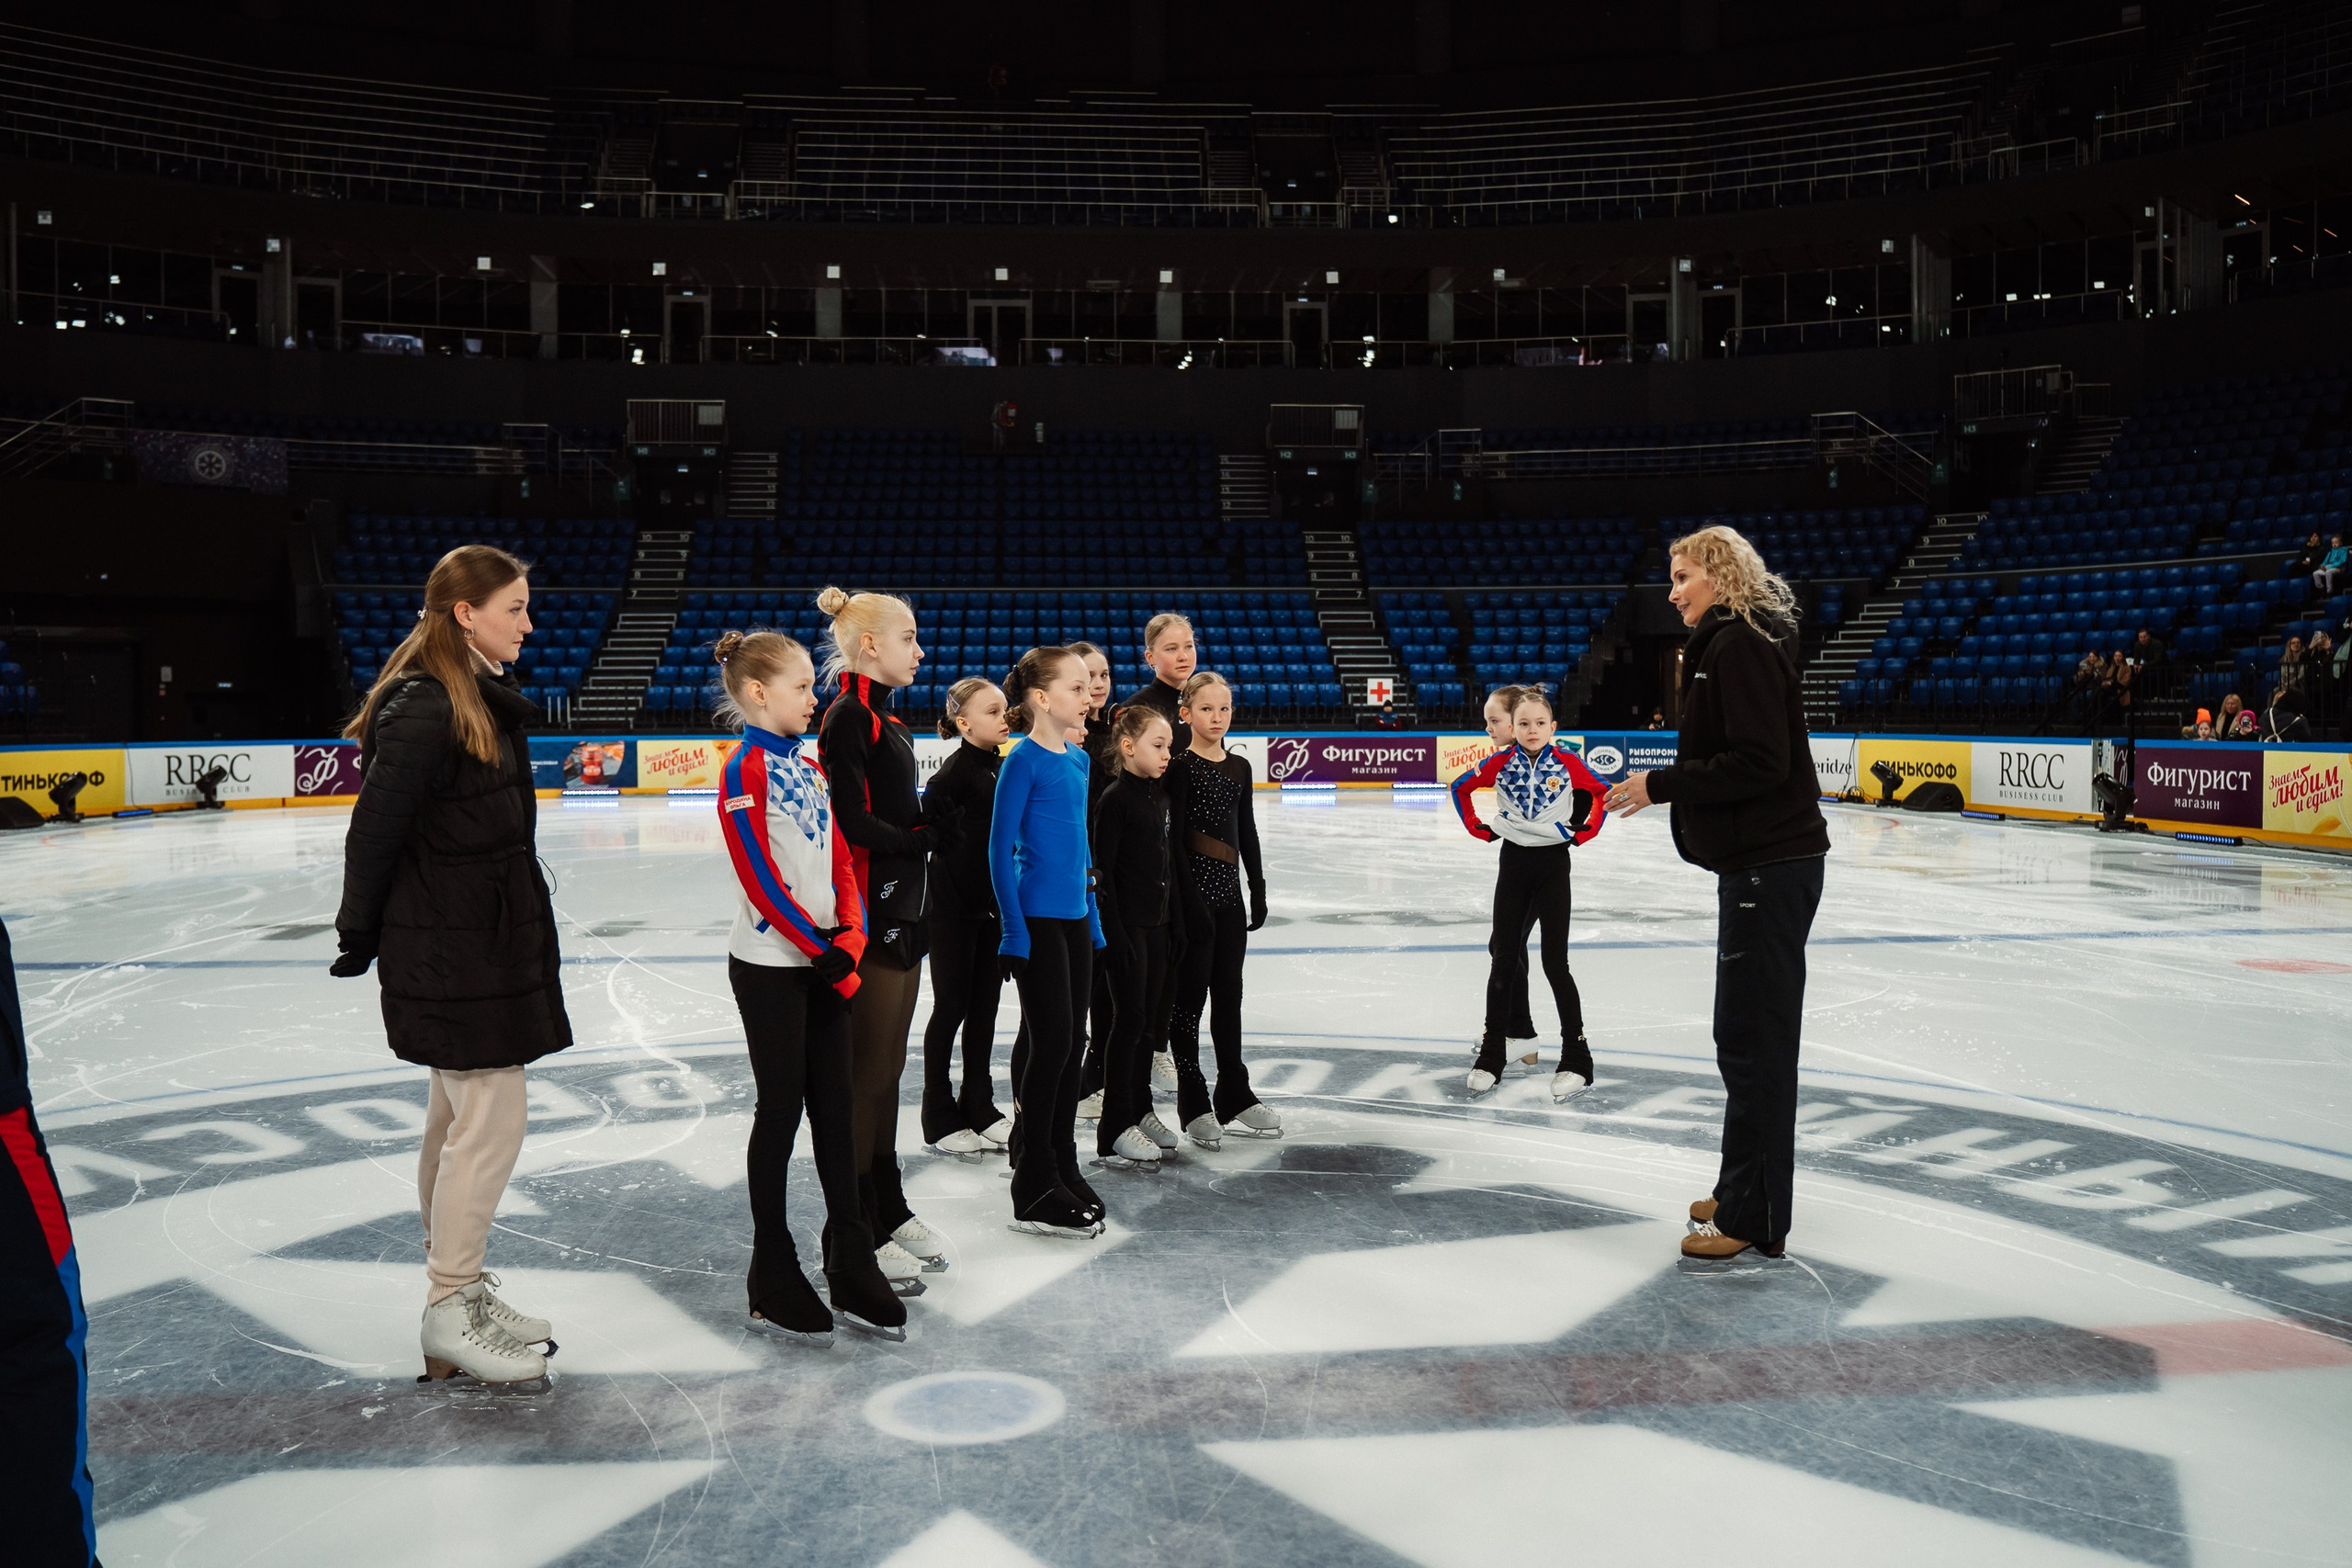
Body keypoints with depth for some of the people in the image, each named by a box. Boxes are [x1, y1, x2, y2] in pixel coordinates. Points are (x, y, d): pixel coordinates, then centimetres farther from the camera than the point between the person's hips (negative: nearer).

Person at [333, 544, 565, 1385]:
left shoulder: (485, 701, 11)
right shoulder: (425, 710, -19)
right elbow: (374, 828, -17)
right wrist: (360, 936, -7)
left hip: (488, 942, 10)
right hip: (446, 952, -10)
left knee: (458, 1119, 17)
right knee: (491, 1122, -4)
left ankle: (460, 1291, 29)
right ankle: (448, 1315, 9)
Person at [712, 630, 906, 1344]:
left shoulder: (810, 764, 12)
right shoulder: (745, 770, -11)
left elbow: (840, 858, 10)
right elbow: (762, 880, -17)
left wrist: (851, 935, -5)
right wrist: (825, 953, -16)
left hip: (825, 960, 7)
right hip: (770, 966, -7)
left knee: (836, 1106, 10)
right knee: (781, 1109, 1)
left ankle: (853, 1268, 19)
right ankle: (772, 1280, 15)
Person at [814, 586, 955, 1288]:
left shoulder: (887, 720, 16)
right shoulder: (848, 717, -13)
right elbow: (853, 822, -19)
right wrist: (925, 835, -10)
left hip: (901, 912, 9)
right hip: (868, 914, -9)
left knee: (887, 1069, 16)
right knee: (866, 1072, -3)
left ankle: (889, 1209, 27)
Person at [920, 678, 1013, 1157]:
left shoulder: (1000, 766, 8)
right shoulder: (957, 770, -15)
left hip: (989, 905, 7)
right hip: (952, 907, -7)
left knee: (985, 1006, 13)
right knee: (951, 1007, 2)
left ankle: (980, 1108, 24)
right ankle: (940, 1118, 14)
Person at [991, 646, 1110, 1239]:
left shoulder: (1078, 760, 11)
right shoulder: (1024, 761, -11)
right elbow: (1000, 848, -13)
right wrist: (1013, 930, -16)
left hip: (1074, 917, 8)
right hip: (1036, 918, -7)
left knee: (1072, 1043, 12)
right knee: (1051, 1044, -5)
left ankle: (1063, 1168, 25)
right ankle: (1034, 1191, 5)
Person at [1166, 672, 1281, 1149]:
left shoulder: (1239, 767, 10)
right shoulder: (1181, 766, -8)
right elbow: (1176, 835, -13)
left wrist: (1258, 889, 12)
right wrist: (1189, 898, -18)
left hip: (1230, 890, 6)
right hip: (1193, 888, -6)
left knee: (1229, 993, 13)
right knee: (1190, 995, 1)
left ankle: (1234, 1096, 23)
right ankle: (1194, 1103, 9)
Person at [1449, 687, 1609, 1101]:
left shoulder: (1567, 762, -7)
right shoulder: (1501, 762, -3)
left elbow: (1602, 792, 6)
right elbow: (1461, 787, 10)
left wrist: (1586, 831, -1)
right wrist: (1478, 828, 4)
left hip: (1553, 864, -2)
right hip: (1513, 861, 2)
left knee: (1555, 963, -3)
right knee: (1503, 960, 6)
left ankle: (1577, 1059, 6)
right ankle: (1491, 1056, 15)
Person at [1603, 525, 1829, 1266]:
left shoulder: (1741, 645, -14)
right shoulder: (1726, 644, 18)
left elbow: (1760, 761, -22)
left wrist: (1664, 783, -16)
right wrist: (1664, 783, 11)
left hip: (1771, 868, -11)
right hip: (1759, 864, 11)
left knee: (1752, 1039, -5)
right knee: (1747, 1034, 17)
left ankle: (1753, 1219, 3)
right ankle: (1741, 1192, 29)